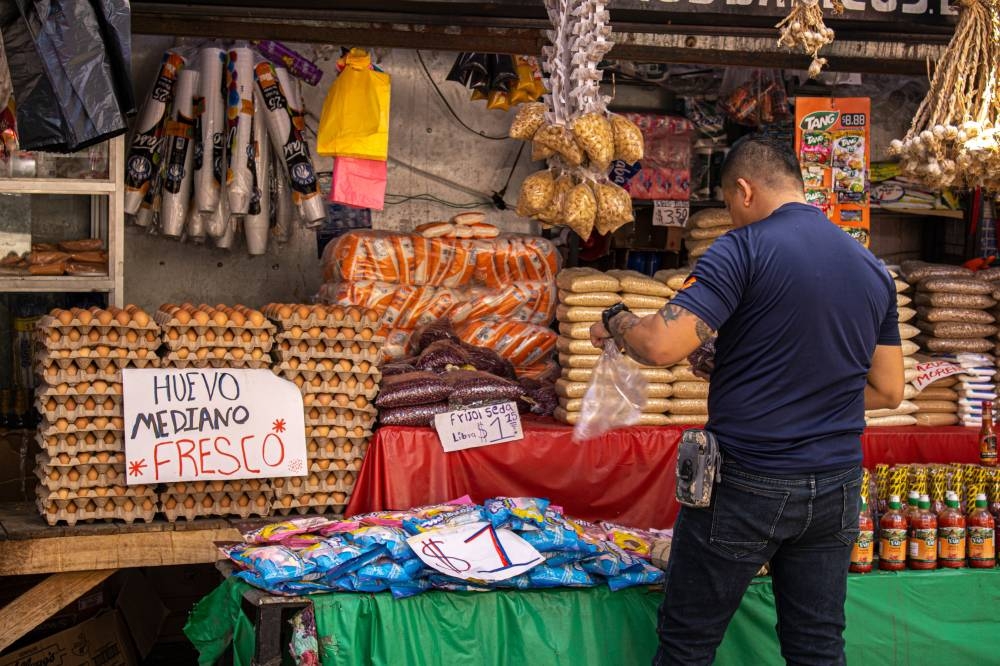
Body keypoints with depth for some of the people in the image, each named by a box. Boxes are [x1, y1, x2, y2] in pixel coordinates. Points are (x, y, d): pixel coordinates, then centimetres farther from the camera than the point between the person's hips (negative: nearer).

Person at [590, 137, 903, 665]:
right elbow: (888, 391, 13)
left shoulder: (745, 249, -11)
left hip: (747, 483, -6)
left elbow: (662, 345, -20)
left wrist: (615, 321, 0)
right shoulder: (873, 270, 8)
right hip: (836, 487, 6)